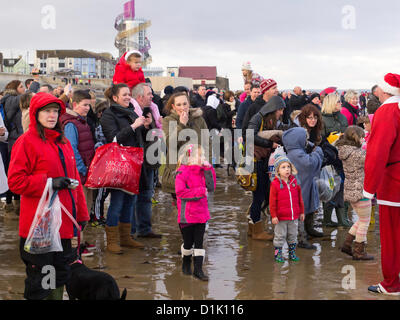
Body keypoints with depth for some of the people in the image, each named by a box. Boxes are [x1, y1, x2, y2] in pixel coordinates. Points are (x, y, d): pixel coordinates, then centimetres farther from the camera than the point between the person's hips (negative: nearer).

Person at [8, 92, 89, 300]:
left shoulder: (63, 142, 15)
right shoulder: (26, 142, -7)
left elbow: (75, 180, 19)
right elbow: (15, 182, -12)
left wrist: (81, 213, 15)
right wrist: (49, 182, -18)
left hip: (63, 225, 7)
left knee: (61, 275, 15)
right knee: (39, 280, 0)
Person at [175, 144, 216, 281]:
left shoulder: (202, 171, 9)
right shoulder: (182, 172, -12)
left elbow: (211, 187, 4)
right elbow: (180, 192, -21)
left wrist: (208, 170, -4)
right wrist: (200, 191, -18)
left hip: (201, 213, 5)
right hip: (187, 215, -5)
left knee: (199, 242, 5)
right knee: (188, 242, 9)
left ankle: (198, 269, 10)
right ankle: (186, 263, 33)